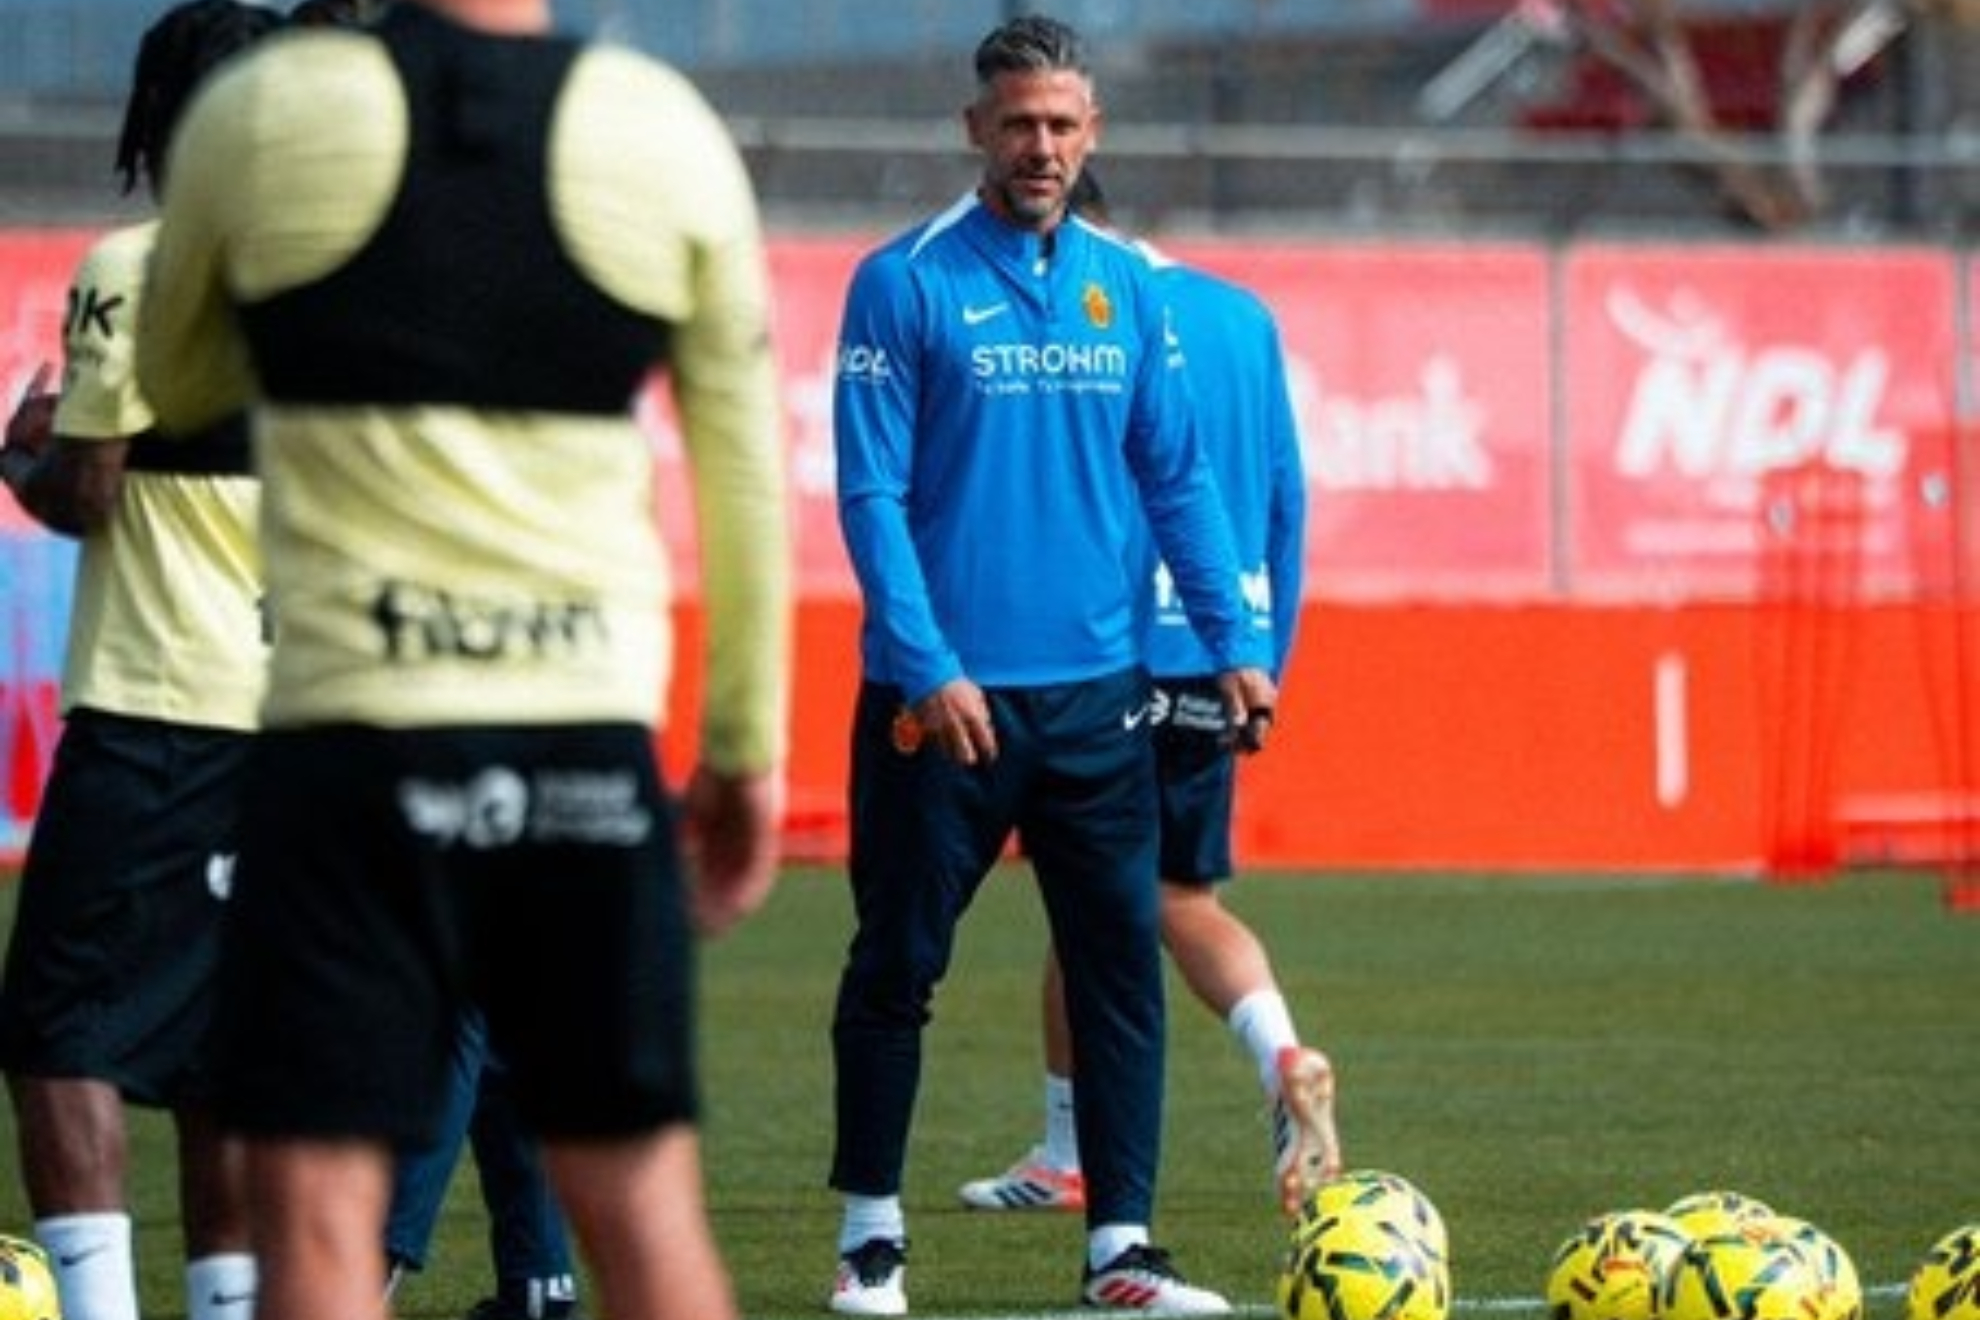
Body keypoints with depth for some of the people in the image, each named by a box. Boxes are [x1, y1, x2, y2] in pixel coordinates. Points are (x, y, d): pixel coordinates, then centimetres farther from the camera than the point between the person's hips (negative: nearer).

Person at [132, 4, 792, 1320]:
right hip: (591, 728, 2)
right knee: (641, 1201, 11)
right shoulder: (671, 132, 1)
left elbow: (175, 385, 15)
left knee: (318, 1210, 0)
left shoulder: (260, 114, -3)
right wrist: (748, 752, 19)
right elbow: (747, 485, 8)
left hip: (353, 730, -2)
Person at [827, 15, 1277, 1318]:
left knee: (1123, 962, 0)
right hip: (945, 696, -4)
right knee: (897, 966, 4)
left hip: (1096, 691, 4)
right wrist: (928, 667, -17)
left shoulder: (1127, 288, 8)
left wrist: (1237, 643, 2)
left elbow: (1180, 477, 11)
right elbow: (872, 492, -9)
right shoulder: (907, 282, -5)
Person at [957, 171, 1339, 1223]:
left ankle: (1066, 1157, 14)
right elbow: (1287, 497, 15)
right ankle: (1283, 1056, -14)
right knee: (1186, 900, 12)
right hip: (1225, 653, 6)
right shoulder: (1246, 316, 13)